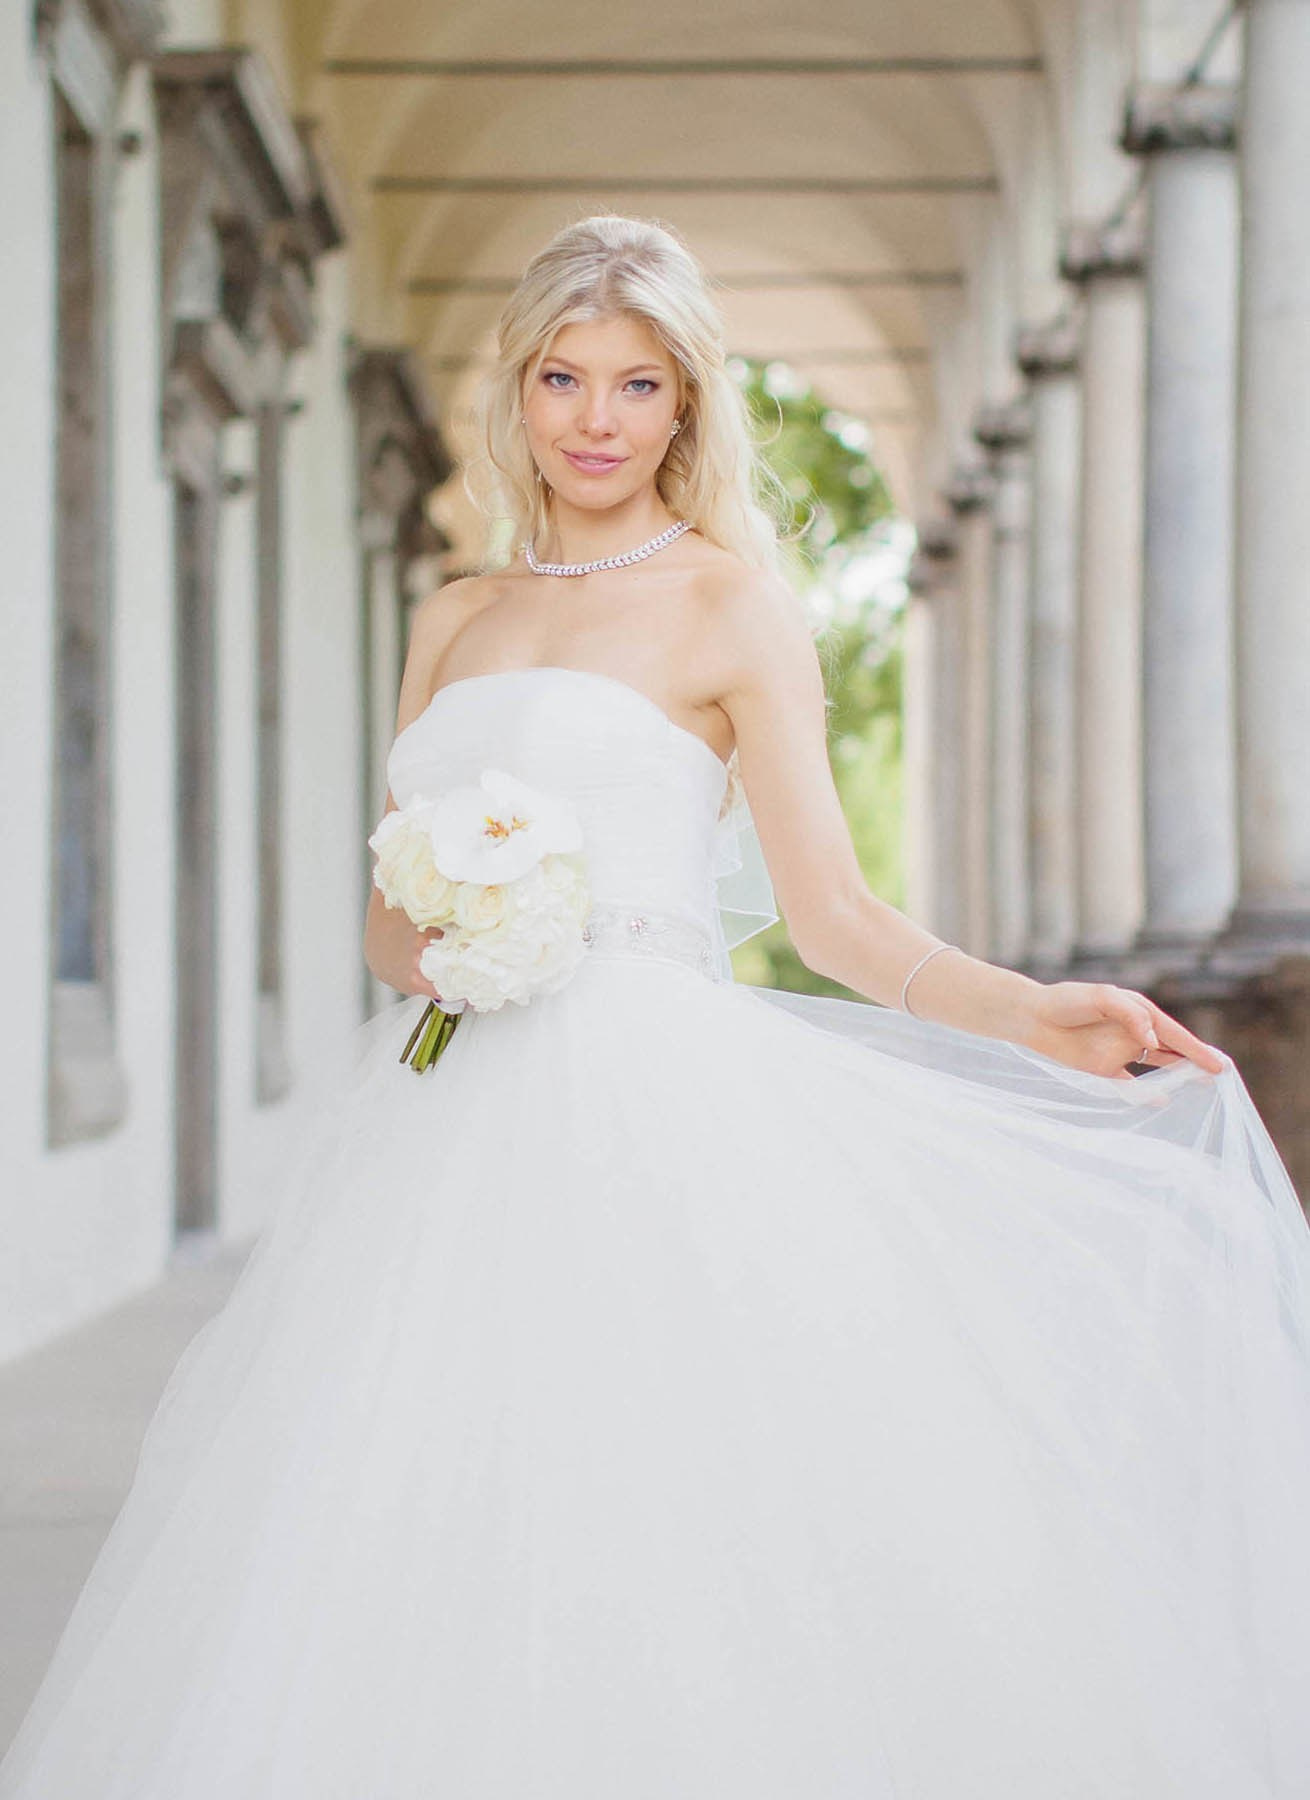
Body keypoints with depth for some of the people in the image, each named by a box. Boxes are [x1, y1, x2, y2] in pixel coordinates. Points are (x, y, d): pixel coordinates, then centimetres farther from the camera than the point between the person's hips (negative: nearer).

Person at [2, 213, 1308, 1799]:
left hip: (646, 1115, -5)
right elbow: (388, 914, 18)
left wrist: (1031, 1017, -16)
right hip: (446, 1122, 5)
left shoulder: (731, 600, 4)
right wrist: (419, 946, -5)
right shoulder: (454, 620, 19)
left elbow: (830, 914, -2)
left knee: (628, 1554, -11)